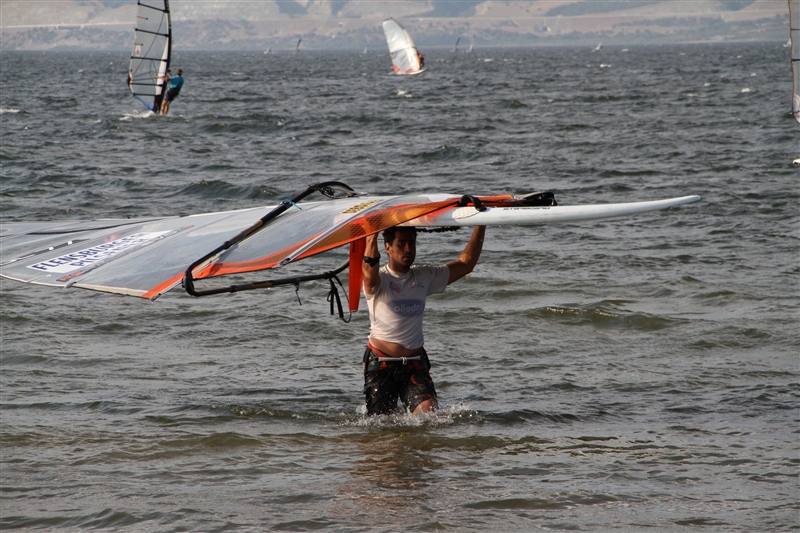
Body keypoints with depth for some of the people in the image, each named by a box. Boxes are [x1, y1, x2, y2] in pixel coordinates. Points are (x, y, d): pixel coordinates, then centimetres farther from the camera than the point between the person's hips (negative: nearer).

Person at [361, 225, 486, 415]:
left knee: (429, 411, -19)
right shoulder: (379, 279, -6)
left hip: (415, 363, 3)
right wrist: (372, 235, -38)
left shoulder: (424, 277, 10)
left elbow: (466, 263, 12)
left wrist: (481, 225, 6)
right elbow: (370, 275, -32)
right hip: (381, 364, -3)